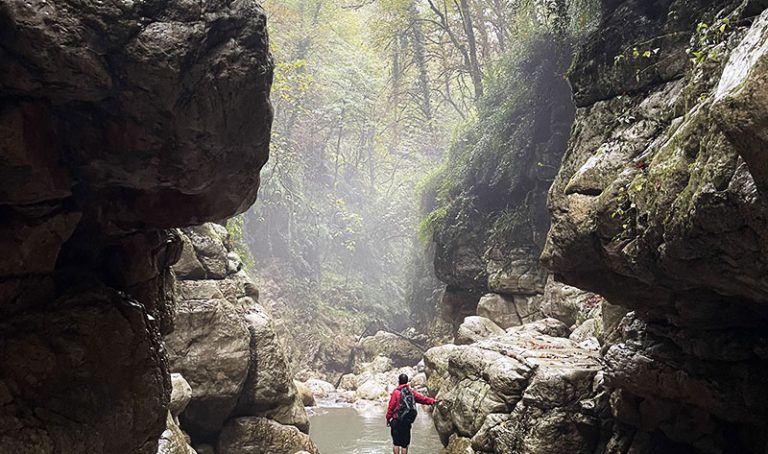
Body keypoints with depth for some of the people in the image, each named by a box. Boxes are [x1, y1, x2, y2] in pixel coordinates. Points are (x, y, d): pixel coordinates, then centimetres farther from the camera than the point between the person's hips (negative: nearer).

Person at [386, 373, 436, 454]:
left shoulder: (396, 392, -7)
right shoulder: (411, 392, 4)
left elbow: (391, 406, -7)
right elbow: (422, 398, 15)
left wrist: (388, 418, 5)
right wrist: (433, 401, 29)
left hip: (396, 421, -3)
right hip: (407, 422, 3)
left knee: (396, 443, 2)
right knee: (405, 444, 9)